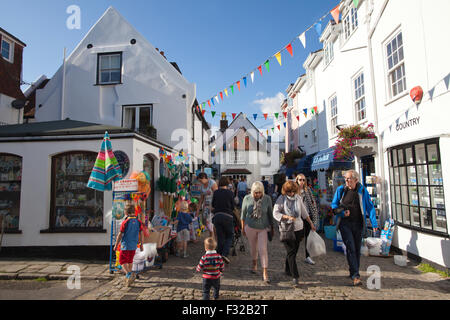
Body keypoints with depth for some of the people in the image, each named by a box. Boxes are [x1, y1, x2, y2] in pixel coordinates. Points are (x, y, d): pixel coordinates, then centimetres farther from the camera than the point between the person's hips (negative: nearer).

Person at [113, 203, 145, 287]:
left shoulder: (125, 222, -14)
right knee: (130, 261, 20)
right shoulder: (138, 222, -1)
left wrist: (116, 245, 1)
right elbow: (141, 234, 2)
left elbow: (120, 235, -10)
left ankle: (129, 274, -16)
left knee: (122, 261, 5)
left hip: (125, 245, -5)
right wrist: (141, 245, 12)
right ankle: (128, 277, 31)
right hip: (134, 246, 5)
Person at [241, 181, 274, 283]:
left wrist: (272, 228, 8)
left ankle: (265, 273, 3)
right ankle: (254, 264, 43)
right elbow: (243, 214, 0)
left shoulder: (267, 199, -11)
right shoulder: (247, 199, -11)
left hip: (263, 228, -1)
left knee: (263, 249, -6)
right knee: (253, 248, 17)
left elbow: (270, 214, 1)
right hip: (250, 227, 1)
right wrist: (243, 228, 4)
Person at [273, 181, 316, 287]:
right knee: (291, 252, -6)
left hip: (298, 228, 5)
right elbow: (275, 213, -11)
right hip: (286, 229, -4)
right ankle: (295, 276, -2)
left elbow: (304, 212, 16)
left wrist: (311, 223, 18)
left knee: (294, 251, 13)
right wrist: (287, 217, -24)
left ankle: (287, 270, 32)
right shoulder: (281, 199, -8)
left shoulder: (298, 198, 6)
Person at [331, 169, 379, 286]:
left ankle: (354, 272, 27)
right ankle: (355, 276, -8)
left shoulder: (362, 190, 1)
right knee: (350, 248, -10)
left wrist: (374, 222, -4)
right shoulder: (340, 189, 0)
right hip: (345, 223, -2)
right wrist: (342, 213, -12)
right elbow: (334, 205, 7)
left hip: (358, 224, 2)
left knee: (357, 249, 10)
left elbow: (370, 207, 3)